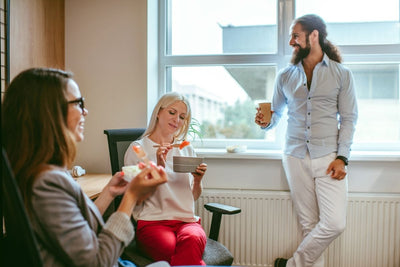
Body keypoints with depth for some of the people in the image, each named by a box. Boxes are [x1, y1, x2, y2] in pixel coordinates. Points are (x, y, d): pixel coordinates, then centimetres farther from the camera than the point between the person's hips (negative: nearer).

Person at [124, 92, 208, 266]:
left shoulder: (187, 150, 18)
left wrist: (197, 181, -3)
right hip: (152, 221, -3)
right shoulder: (138, 149, 4)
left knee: (192, 239, -34)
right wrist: (159, 168, -15)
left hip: (187, 220, 4)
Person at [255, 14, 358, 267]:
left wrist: (342, 157, -7)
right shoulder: (285, 76, 10)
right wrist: (266, 121, -8)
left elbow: (348, 118, 3)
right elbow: (277, 113, 16)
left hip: (329, 157, -1)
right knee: (309, 224, 4)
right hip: (296, 157, 2)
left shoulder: (341, 74, 4)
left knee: (334, 223, -10)